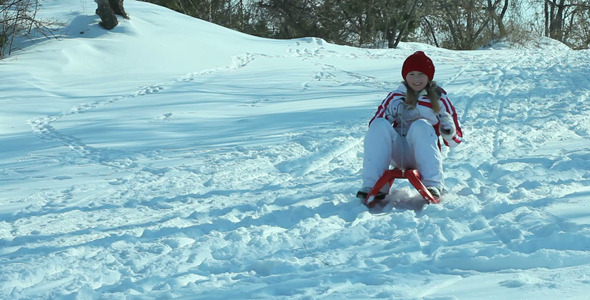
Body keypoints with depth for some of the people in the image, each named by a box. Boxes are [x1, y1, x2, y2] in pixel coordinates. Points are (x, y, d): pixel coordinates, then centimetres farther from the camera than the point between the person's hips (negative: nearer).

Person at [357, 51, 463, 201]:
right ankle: (374, 185, -32)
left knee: (420, 125, -31)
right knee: (379, 125, -25)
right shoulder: (395, 97, 16)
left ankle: (433, 184, -41)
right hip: (398, 154, 2)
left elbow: (456, 140, 8)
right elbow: (374, 124, 10)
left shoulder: (439, 100, 10)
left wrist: (449, 132, -15)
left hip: (424, 153, -2)